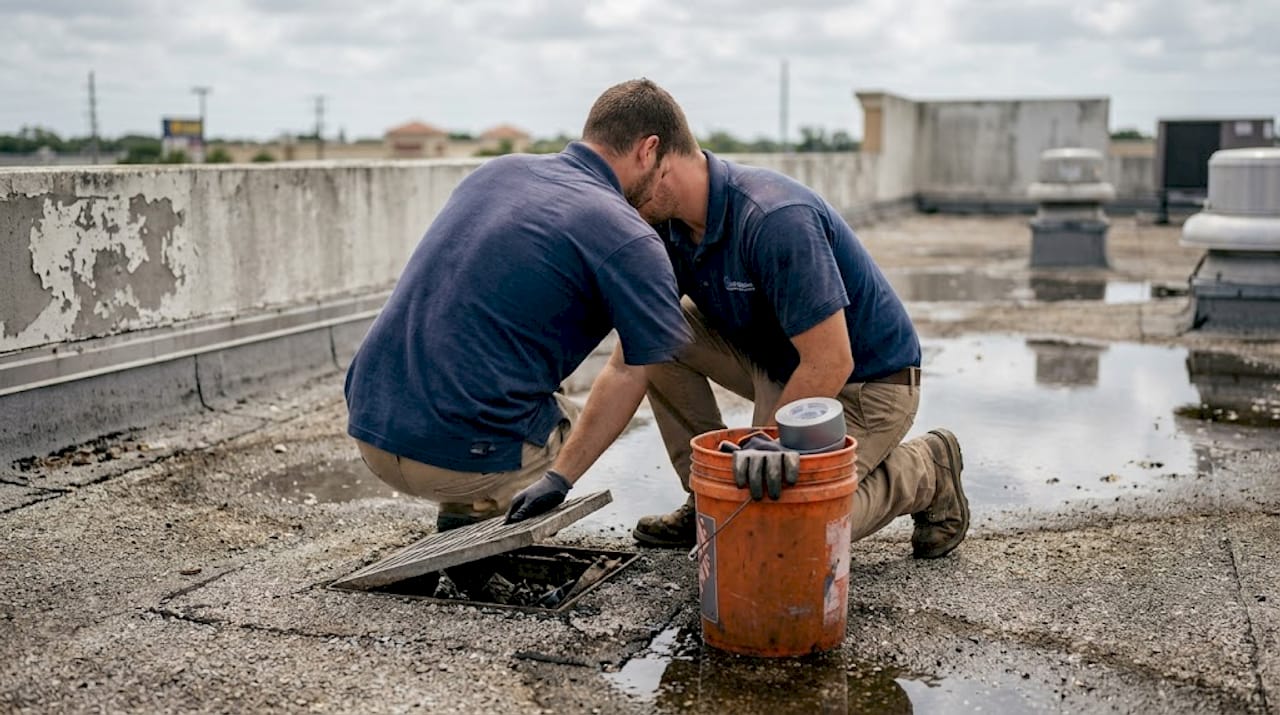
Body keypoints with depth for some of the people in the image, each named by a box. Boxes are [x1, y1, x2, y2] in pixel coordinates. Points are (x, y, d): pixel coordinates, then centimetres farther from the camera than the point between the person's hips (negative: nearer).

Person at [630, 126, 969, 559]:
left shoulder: (774, 219, -31)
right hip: (776, 364, 7)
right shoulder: (668, 228, -6)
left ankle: (923, 472, 4)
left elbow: (830, 365, -29)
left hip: (864, 382, -7)